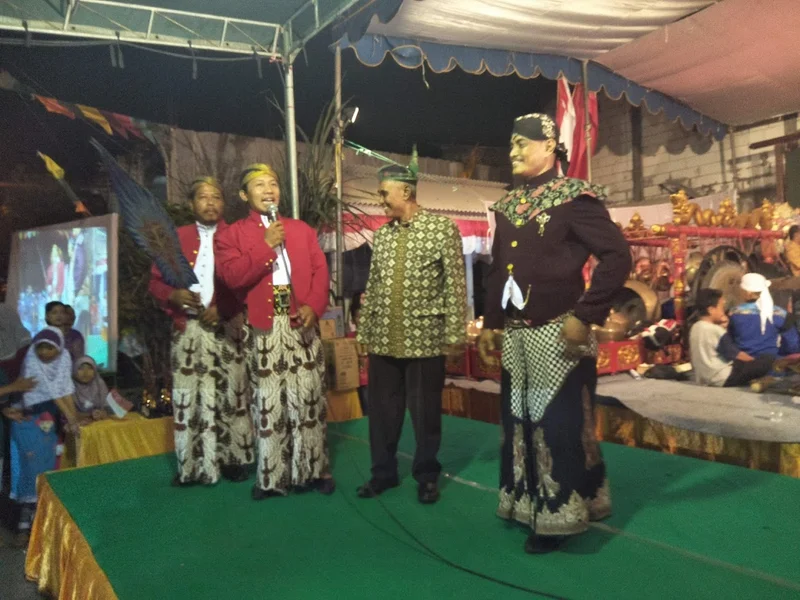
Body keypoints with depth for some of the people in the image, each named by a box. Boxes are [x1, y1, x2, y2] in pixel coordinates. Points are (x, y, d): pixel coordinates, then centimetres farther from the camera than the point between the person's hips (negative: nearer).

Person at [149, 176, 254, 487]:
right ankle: (192, 465, 14)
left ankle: (234, 460, 15)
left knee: (230, 395, 3)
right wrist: (173, 295, -10)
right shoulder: (175, 237, 11)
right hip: (187, 329, 2)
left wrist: (223, 308, -17)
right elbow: (156, 281, 10)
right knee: (187, 397, 4)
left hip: (226, 328, -2)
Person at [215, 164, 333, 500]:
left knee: (308, 400, 5)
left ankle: (313, 470, 17)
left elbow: (320, 270, 7)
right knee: (269, 404, 2)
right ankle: (272, 477, 14)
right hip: (264, 329, -2)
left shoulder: (302, 230, 16)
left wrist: (314, 306, -10)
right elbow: (231, 276, -9)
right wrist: (266, 246, -10)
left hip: (301, 324, 2)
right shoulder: (231, 235, 7)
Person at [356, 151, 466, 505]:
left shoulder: (443, 229, -3)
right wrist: (365, 332, 11)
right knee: (382, 409, 11)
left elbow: (456, 284, -5)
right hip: (383, 340, 4)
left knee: (425, 411, 7)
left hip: (424, 338, -4)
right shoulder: (381, 236, 11)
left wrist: (453, 333, -9)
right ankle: (383, 472, 28)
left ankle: (427, 475, 25)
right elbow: (372, 287, 14)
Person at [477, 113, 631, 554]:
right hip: (515, 336, 7)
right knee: (519, 422, 14)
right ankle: (528, 505, 30)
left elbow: (617, 256, -14)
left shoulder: (575, 198, -9)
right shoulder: (507, 205, 13)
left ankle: (559, 516, 17)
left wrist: (585, 316, -18)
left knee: (560, 424, 1)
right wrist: (490, 324, 16)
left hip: (558, 334, -7)